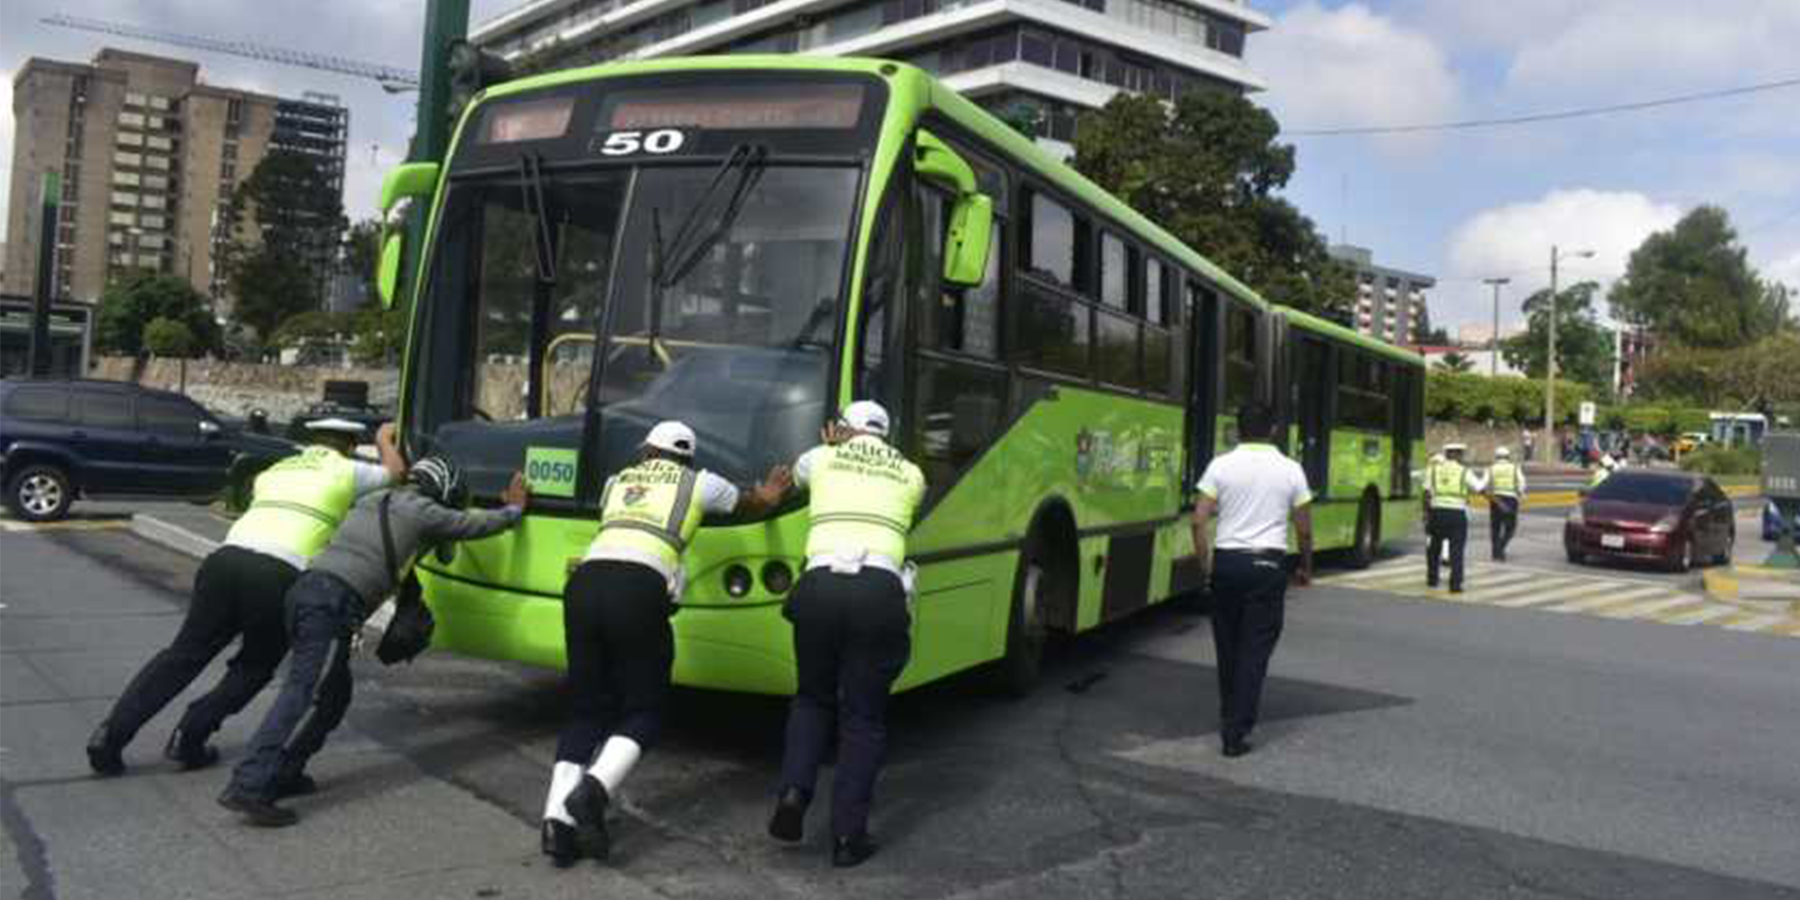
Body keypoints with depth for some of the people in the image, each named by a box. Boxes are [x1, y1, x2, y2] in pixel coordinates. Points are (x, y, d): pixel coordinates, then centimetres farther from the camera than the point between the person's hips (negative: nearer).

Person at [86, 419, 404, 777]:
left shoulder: (274, 470, 31)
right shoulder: (347, 471, 17)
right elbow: (396, 472, 33)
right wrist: (385, 440, 51)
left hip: (227, 556, 4)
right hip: (278, 575, -4)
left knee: (183, 654, 13)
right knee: (254, 668, 17)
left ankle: (112, 733, 5)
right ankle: (189, 738, 6)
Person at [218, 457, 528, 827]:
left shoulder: (371, 501, 26)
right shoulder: (423, 513, 6)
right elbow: (482, 524, 13)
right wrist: (514, 508, 32)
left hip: (306, 587, 9)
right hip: (335, 602, -9)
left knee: (334, 692, 18)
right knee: (306, 694, -12)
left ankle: (283, 773, 16)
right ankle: (251, 786, -19)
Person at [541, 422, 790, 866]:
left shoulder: (616, 482, 29)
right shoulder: (698, 483, 20)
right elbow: (756, 503, 38)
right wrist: (767, 495, 62)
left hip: (585, 582, 4)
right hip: (639, 590, -4)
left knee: (587, 709, 13)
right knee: (642, 710, 9)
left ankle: (558, 818, -2)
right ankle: (593, 791, -15)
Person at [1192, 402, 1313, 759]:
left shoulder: (1220, 466, 0)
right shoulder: (1290, 470, 1)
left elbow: (1199, 520, -5)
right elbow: (1304, 530, 5)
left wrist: (1206, 563, 7)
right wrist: (1306, 568, 20)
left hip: (1226, 561, 1)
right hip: (1267, 564, -1)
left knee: (1227, 645, 16)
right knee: (1255, 649, 1)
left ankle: (1229, 719, 29)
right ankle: (1236, 732, -2)